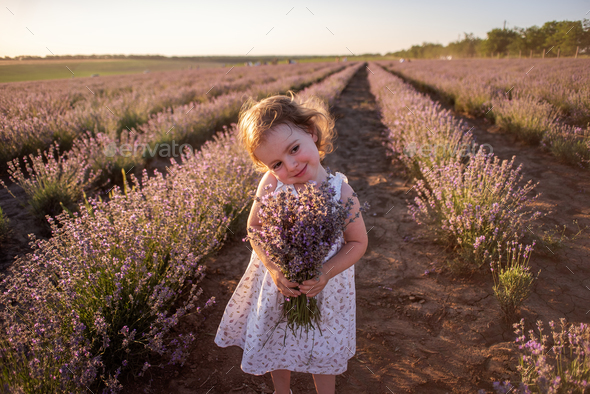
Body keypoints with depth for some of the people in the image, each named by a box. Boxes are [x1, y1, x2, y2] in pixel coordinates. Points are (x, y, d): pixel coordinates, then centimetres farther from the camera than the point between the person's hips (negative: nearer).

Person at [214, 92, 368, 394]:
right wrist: (273, 268, -23)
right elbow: (254, 227, -8)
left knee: (323, 350, 20)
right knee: (275, 345, 24)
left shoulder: (341, 191, -23)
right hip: (276, 283, 2)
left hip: (324, 288, -2)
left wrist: (326, 273, -27)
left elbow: (358, 242, -12)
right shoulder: (270, 184, -20)